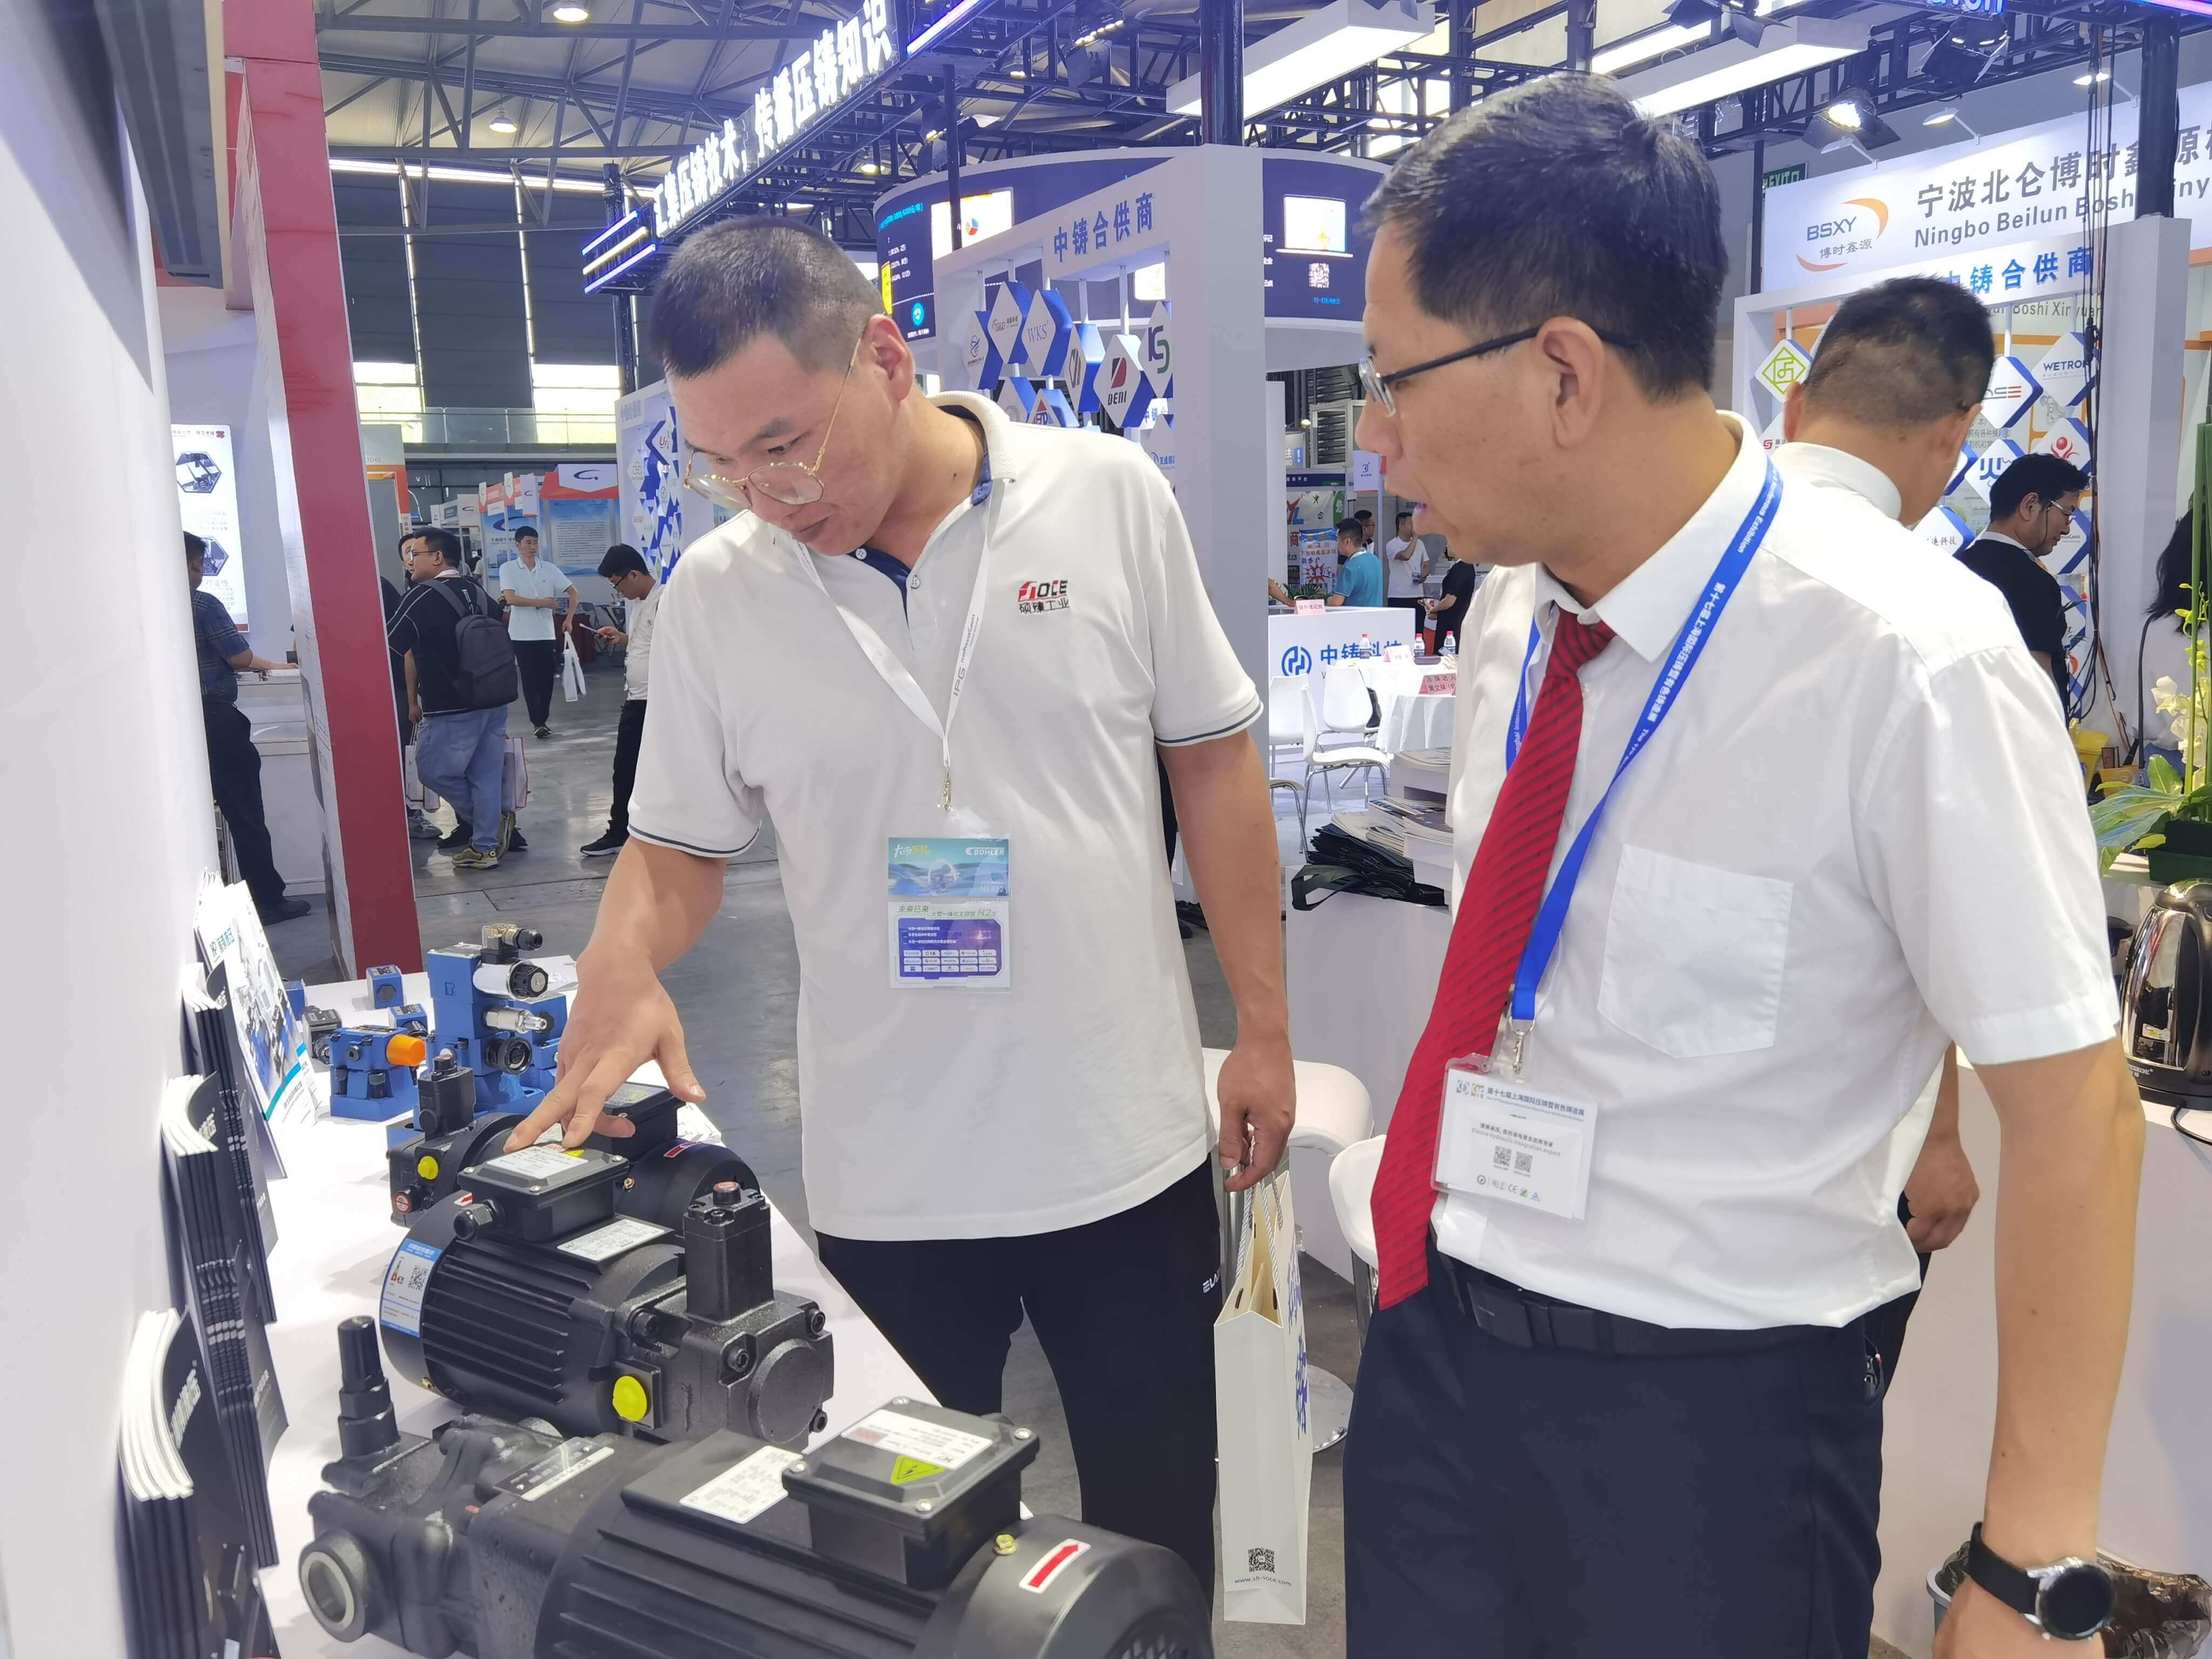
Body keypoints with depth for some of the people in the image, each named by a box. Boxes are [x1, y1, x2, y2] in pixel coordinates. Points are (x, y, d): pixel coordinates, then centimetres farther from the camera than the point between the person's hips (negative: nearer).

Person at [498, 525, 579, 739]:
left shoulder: (549, 568, 5)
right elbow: (511, 599, -14)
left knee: (547, 678, 5)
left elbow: (573, 592, 8)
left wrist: (569, 619, -3)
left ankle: (543, 720, 17)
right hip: (522, 634, -3)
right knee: (530, 679, -1)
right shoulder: (508, 569, -3)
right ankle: (537, 722, 1)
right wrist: (542, 603, -13)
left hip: (547, 633, 3)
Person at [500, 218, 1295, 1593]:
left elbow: (1212, 760, 0)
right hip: (887, 1181, 1)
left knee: (1159, 1519, 18)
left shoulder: (1108, 496, -7)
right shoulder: (717, 593, -4)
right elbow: (676, 847, 5)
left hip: (1129, 1143, 0)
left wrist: (1264, 1029, 0)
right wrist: (621, 970, -17)